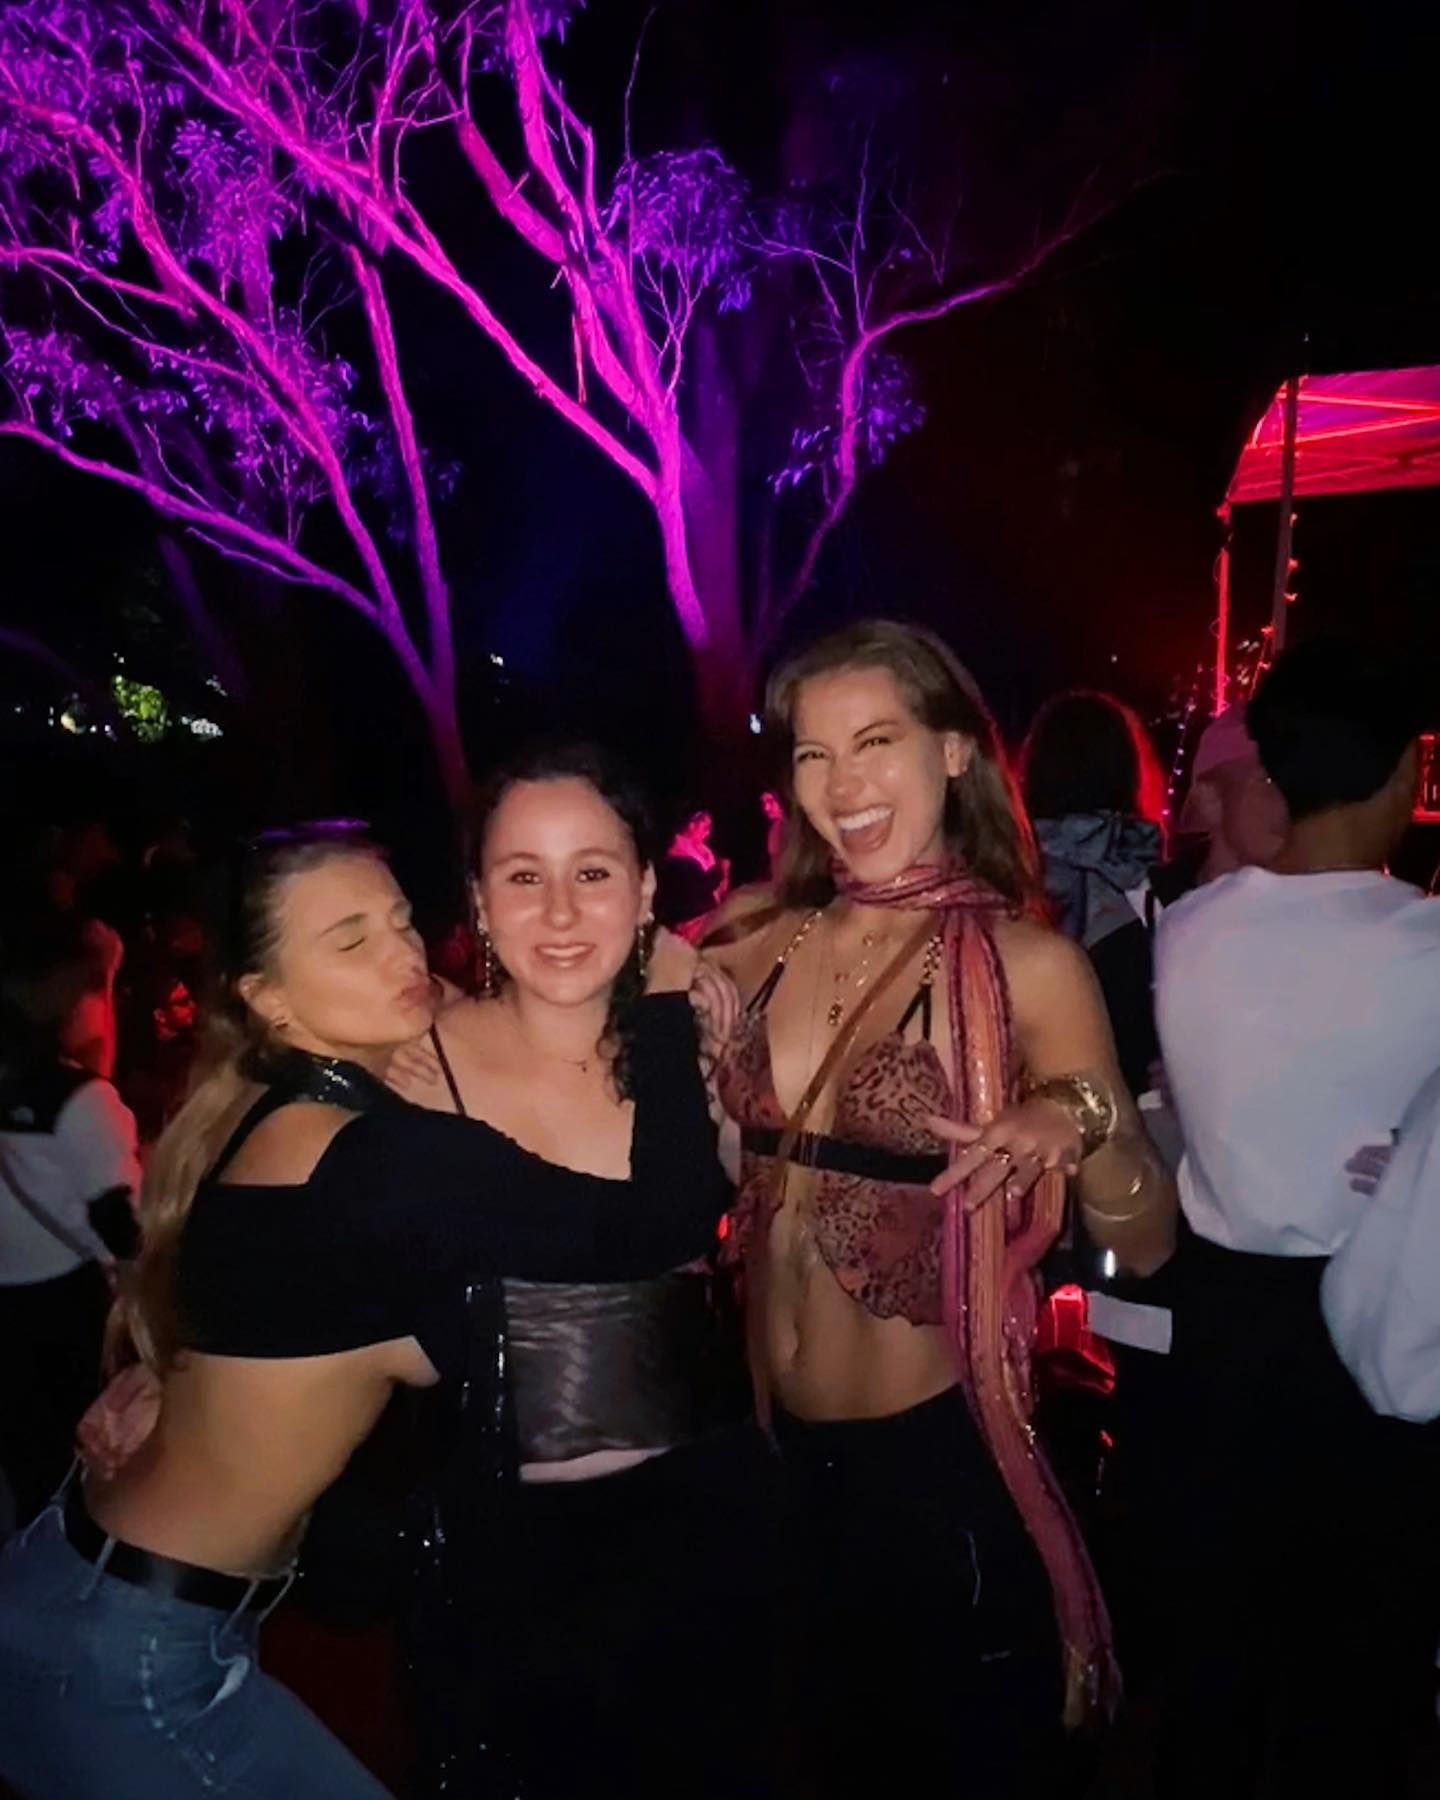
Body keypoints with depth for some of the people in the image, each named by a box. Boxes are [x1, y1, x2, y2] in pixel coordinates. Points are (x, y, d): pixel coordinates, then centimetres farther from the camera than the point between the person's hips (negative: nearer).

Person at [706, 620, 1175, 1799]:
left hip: (938, 1458, -4)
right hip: (778, 1446, 4)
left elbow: (1144, 1244, -13)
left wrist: (1083, 1124, -32)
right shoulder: (760, 947, -2)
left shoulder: (1026, 964, -13)